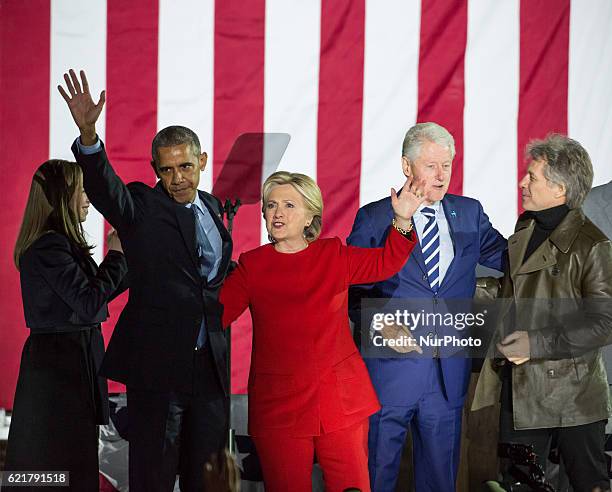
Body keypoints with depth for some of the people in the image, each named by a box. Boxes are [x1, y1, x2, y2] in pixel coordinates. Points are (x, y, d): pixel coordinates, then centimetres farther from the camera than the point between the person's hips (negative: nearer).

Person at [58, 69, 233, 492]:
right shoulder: (142, 208, -6)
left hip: (210, 362, 6)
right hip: (158, 360, -6)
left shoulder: (211, 207, 12)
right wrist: (88, 134, -44)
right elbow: (104, 186, -27)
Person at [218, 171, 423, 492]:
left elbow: (385, 263, 11)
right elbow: (214, 314, -2)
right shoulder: (251, 266, 3)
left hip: (341, 402, 1)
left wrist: (402, 220, -2)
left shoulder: (334, 256, 6)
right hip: (278, 405, -1)